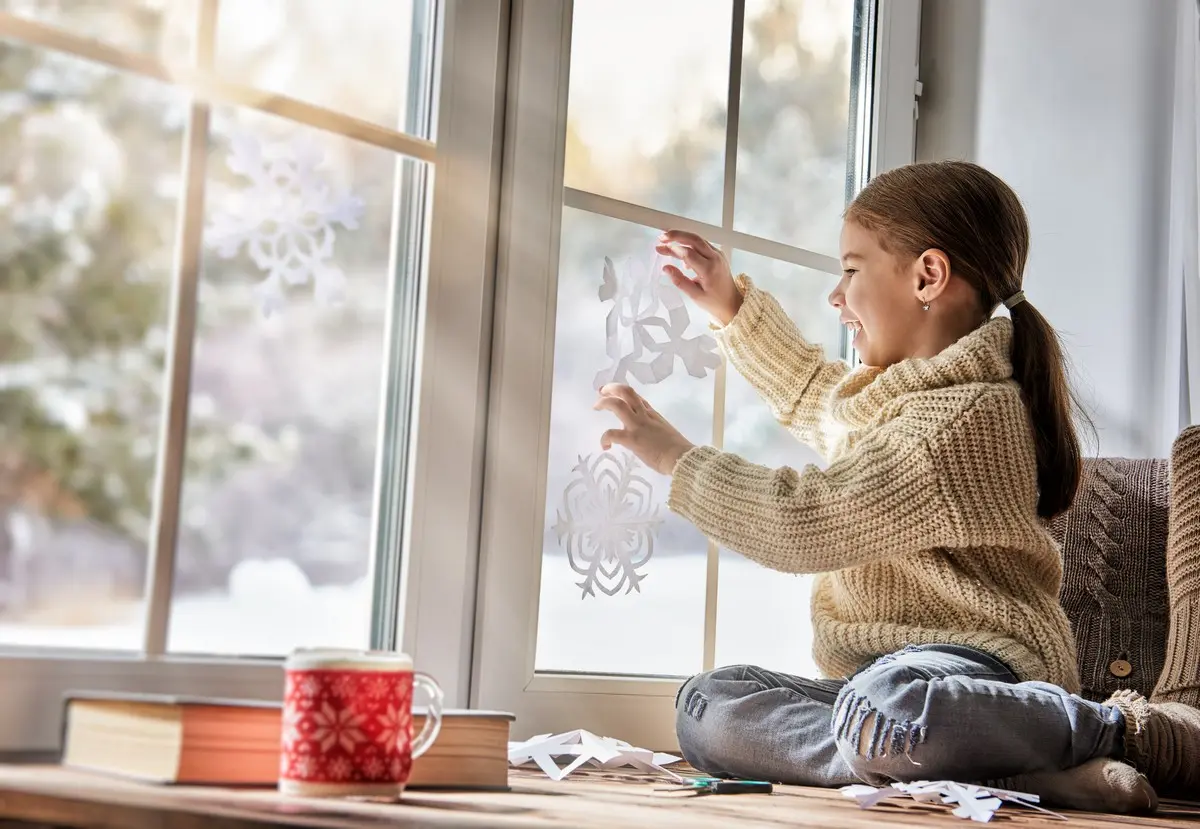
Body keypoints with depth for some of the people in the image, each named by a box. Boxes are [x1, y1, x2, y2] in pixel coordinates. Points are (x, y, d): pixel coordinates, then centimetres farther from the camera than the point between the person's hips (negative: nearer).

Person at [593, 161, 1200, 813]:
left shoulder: (966, 417, -16)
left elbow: (807, 525, -19)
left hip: (977, 665, -10)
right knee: (705, 705, -13)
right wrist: (732, 306, 35)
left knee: (880, 714, -45)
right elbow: (814, 396, 42)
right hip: (882, 672, 10)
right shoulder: (905, 387, 17)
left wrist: (676, 458, -9)